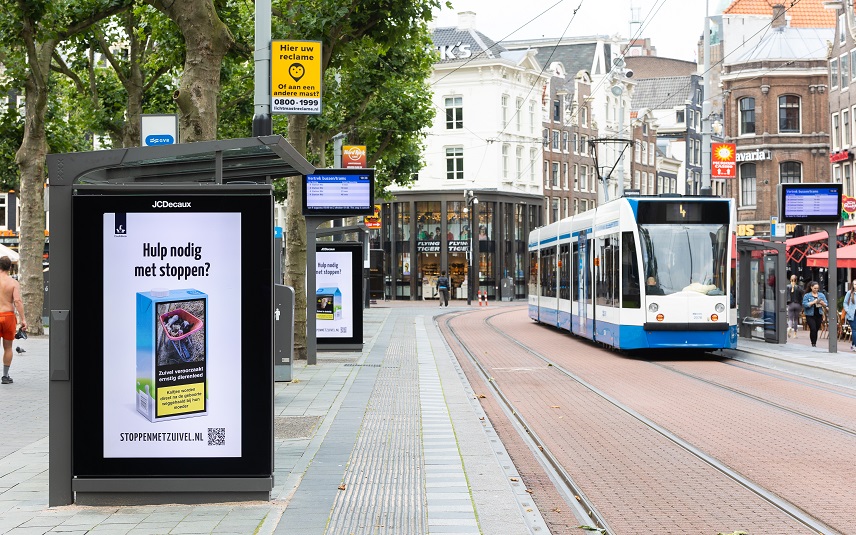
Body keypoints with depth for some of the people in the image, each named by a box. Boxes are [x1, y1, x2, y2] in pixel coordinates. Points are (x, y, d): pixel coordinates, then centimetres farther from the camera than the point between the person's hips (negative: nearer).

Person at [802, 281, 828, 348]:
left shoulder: (821, 295, 9)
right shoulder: (807, 296, -1)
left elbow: (826, 305, 7)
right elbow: (805, 305, -12)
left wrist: (822, 303, -14)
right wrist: (813, 302, -19)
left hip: (819, 315, 3)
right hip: (810, 315, -3)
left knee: (816, 330, 6)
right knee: (813, 329, -15)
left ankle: (815, 343, 17)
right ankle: (813, 343, -7)